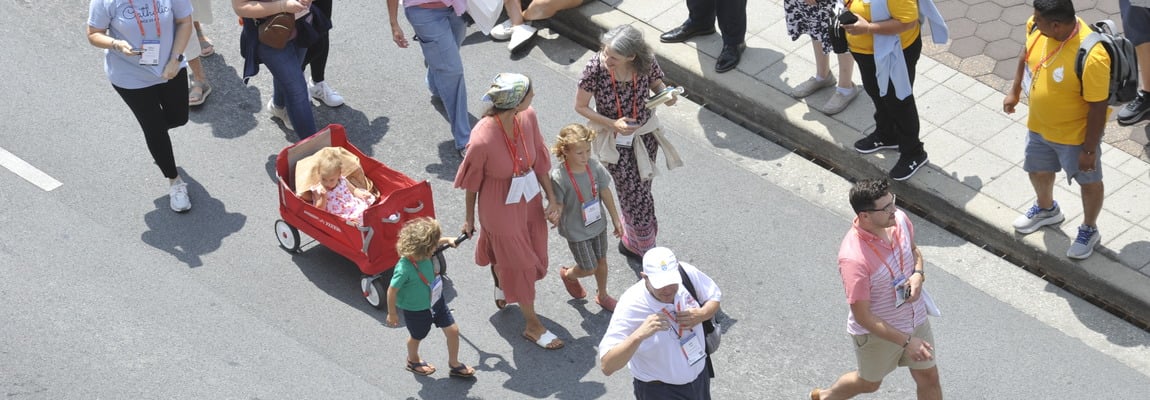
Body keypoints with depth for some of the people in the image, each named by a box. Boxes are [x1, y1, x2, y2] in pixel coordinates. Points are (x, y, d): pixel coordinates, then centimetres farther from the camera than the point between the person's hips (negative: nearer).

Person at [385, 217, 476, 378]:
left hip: (436, 300, 6)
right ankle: (413, 361, 55)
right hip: (416, 309, -6)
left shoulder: (424, 254, -19)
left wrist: (447, 240, 12)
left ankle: (454, 363, 36)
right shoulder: (404, 268, -40)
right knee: (417, 337, 22)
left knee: (453, 330, 11)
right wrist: (392, 314, -15)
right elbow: (392, 291, -27)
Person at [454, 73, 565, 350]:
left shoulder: (528, 117, -18)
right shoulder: (482, 140, -34)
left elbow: (539, 158, -2)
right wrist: (469, 218, -3)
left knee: (534, 255, 26)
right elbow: (471, 182, -16)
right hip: (501, 207, -6)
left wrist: (551, 197, 2)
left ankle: (500, 283, 60)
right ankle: (533, 326, 36)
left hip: (529, 199, 6)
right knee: (519, 264, 13)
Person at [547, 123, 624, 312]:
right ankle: (568, 275, 44)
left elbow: (605, 193, -1)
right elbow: (558, 205, -23)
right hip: (576, 231, -5)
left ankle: (602, 295, 47)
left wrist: (615, 219, 8)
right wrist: (554, 216, -48)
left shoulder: (595, 168, -14)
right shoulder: (559, 177, -29)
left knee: (601, 261, 21)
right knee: (589, 268, 8)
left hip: (598, 224, 5)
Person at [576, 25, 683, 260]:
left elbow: (656, 84, 2)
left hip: (645, 135, 3)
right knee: (637, 197, 3)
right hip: (615, 141, -3)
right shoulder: (595, 68, -27)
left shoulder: (646, 63, -20)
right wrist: (613, 124, -25)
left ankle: (631, 241, 43)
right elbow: (580, 107, -14)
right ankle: (644, 248, 28)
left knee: (639, 191, 18)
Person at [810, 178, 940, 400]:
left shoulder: (900, 219, -18)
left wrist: (918, 274, -15)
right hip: (877, 332, -5)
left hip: (915, 319, 5)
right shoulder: (853, 259, -38)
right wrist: (906, 341, -28)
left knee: (929, 378, 19)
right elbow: (863, 317, -29)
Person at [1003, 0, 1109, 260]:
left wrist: (1089, 150, -19)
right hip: (1039, 125, 6)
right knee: (1037, 170, 29)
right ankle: (1047, 209, 59)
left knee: (1088, 181, 20)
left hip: (1076, 133, -6)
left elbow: (1098, 107, -27)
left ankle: (1089, 230, 46)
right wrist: (1014, 91, 10)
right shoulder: (1037, 27, -20)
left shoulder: (1091, 56, -38)